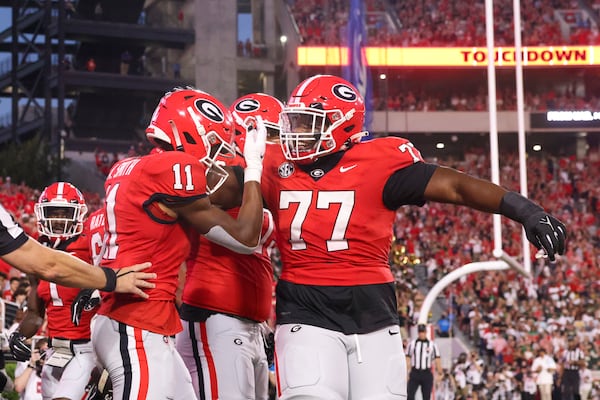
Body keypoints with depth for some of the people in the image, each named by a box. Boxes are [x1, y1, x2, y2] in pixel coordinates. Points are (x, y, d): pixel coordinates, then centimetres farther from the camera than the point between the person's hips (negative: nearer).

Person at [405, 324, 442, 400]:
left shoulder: (432, 345, 4)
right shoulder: (412, 344, 7)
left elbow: (437, 360, 3)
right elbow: (407, 360, 7)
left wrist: (439, 374, -4)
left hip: (427, 374, 0)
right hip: (414, 373, 0)